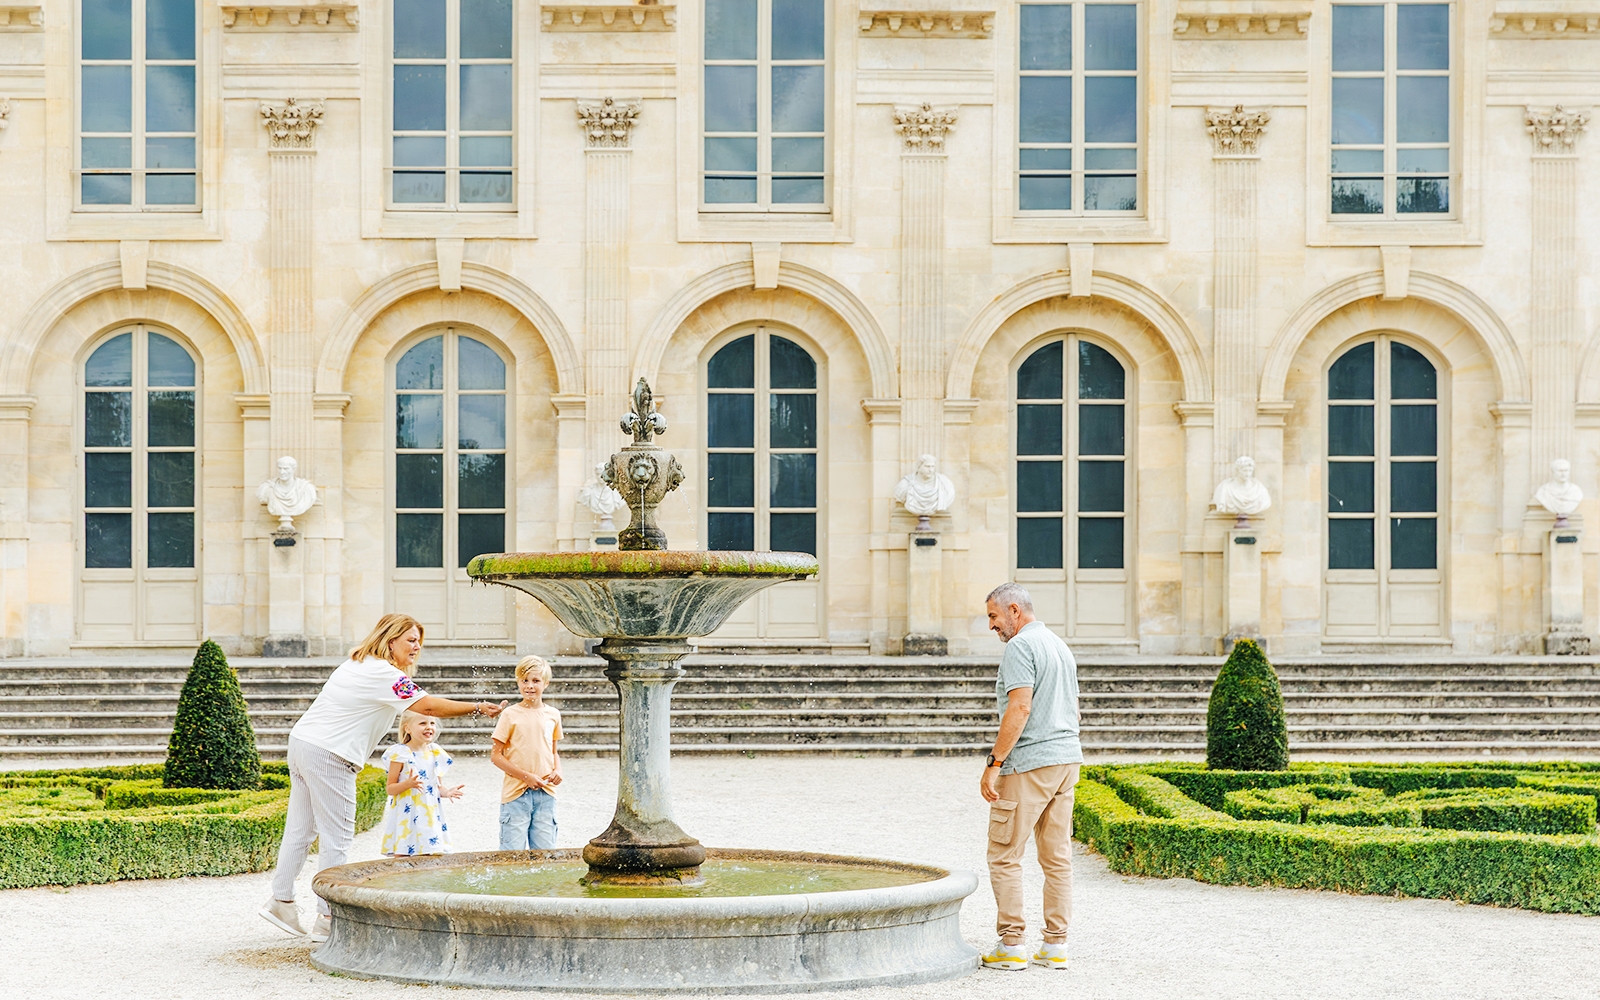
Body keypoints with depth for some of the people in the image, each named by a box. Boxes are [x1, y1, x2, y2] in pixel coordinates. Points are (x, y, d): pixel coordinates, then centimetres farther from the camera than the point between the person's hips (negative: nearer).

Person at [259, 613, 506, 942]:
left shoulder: (357, 664, 15)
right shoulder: (384, 674, -15)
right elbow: (427, 706, -19)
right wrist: (477, 708, -15)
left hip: (302, 742, 10)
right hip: (329, 756, -10)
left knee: (300, 828, 15)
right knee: (336, 838, -4)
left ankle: (280, 902, 19)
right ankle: (328, 921, -2)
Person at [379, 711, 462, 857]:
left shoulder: (436, 754, 9)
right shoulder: (401, 753, -7)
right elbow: (390, 789, -7)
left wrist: (447, 792, -5)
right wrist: (408, 783, -25)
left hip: (430, 817, 5)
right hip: (405, 817, -5)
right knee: (402, 857, -6)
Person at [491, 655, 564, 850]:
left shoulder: (552, 715, 9)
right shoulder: (511, 715, -3)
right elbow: (495, 756, -4)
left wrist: (557, 770, 1)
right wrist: (526, 776, -12)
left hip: (545, 793, 3)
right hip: (516, 792, -3)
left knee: (544, 851, 6)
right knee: (513, 851, -4)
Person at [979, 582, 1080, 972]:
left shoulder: (1021, 646, -11)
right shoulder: (1061, 646, 18)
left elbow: (1020, 708, -20)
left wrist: (994, 763, -19)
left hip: (1028, 764, -9)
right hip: (1067, 759, 9)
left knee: (1004, 855, -2)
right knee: (1057, 856, 8)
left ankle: (1011, 945, -3)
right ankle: (1055, 947, 8)